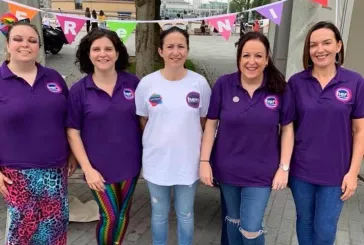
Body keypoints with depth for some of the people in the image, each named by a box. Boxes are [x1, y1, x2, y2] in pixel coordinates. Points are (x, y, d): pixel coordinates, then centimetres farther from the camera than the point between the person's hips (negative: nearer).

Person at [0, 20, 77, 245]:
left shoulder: (54, 77, 5)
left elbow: (68, 119, 11)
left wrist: (72, 154, 11)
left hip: (55, 168, 3)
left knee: (56, 224, 12)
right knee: (23, 226, 6)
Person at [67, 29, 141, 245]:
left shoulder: (132, 83, -5)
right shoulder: (79, 90, -9)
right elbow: (73, 132, -7)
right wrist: (87, 168, -11)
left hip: (129, 163, 2)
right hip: (100, 167, -2)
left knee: (123, 213, 18)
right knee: (109, 216, 9)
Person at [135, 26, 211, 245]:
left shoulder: (200, 83, -9)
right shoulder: (147, 83, -9)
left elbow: (205, 121, 3)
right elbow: (142, 121, 3)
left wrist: (188, 139, 4)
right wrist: (158, 139, 4)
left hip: (188, 161, 0)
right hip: (156, 161, 0)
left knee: (186, 214, 19)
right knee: (159, 214, 19)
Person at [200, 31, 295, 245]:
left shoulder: (280, 89, -9)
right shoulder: (224, 85, -10)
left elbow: (287, 129, -1)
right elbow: (211, 124, -4)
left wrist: (284, 167, -4)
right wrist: (204, 161, -6)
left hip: (261, 172, -1)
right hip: (227, 169, 1)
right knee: (233, 220, 20)